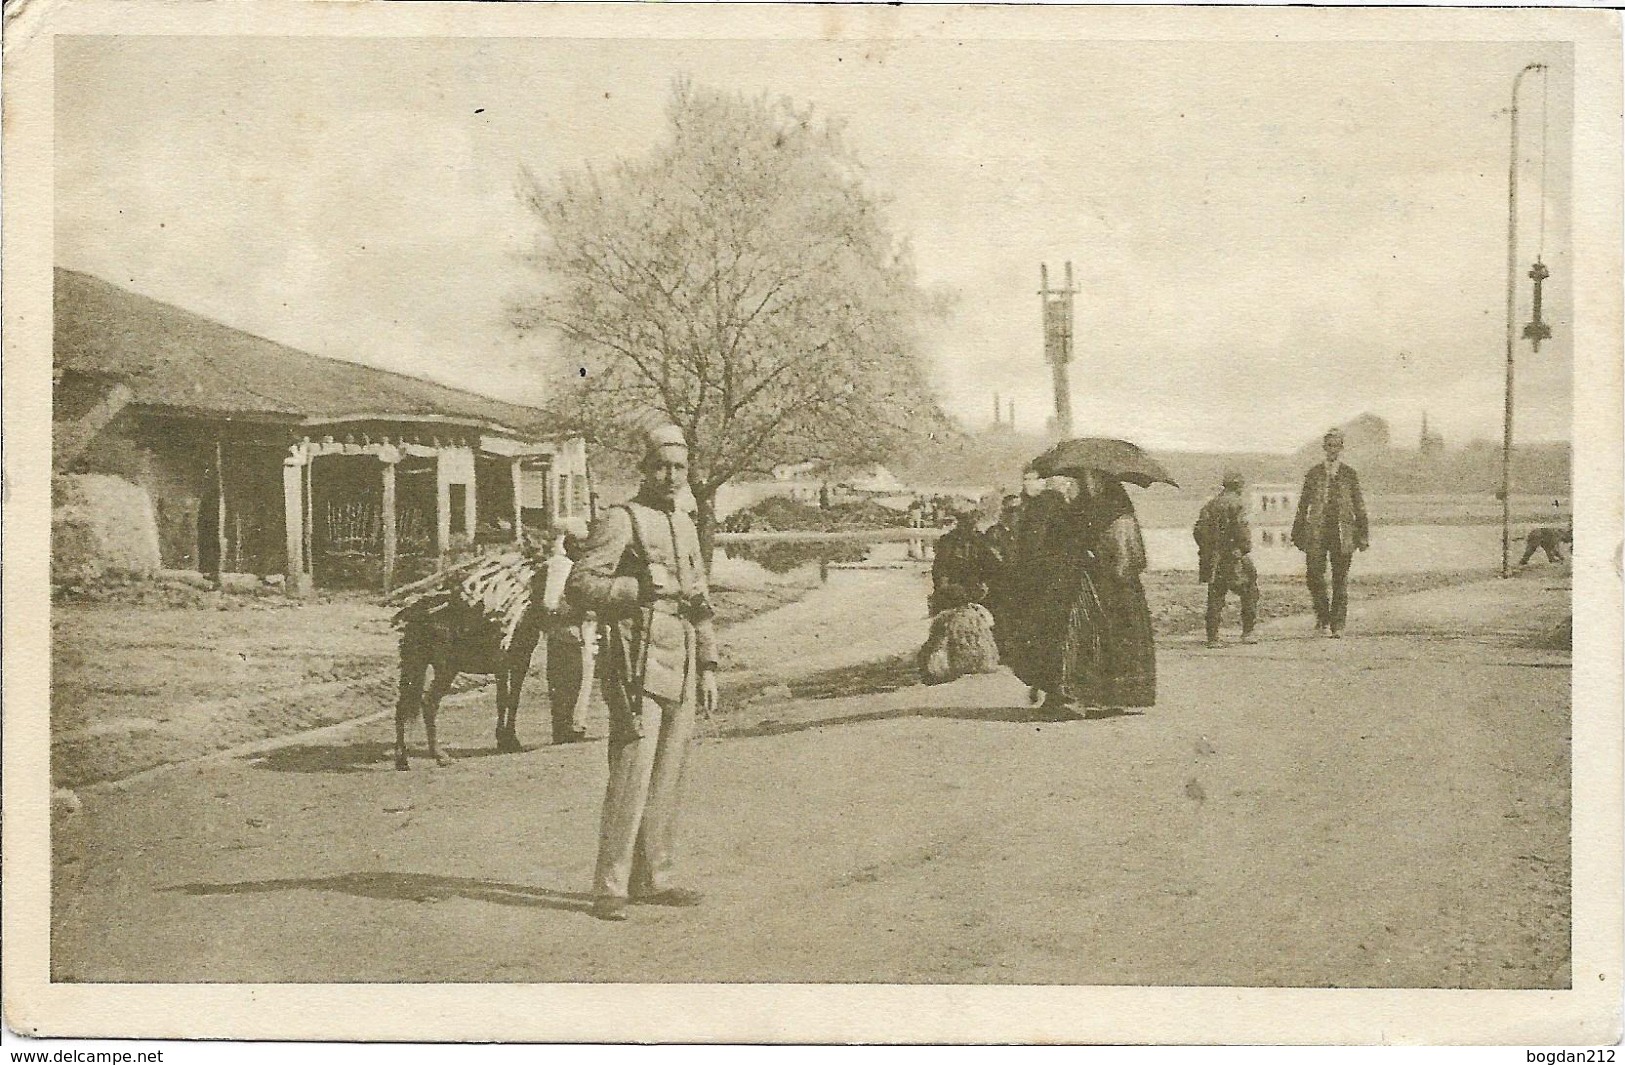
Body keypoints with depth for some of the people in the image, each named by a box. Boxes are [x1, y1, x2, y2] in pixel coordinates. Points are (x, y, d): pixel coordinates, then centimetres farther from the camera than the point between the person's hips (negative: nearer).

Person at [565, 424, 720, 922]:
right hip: (639, 666, -7)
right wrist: (638, 588, -21)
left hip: (682, 669, 8)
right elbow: (580, 585, -10)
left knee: (667, 778, 9)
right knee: (631, 776, -11)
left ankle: (653, 879, 17)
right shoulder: (621, 521, -4)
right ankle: (610, 888, -7)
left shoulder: (686, 526, 19)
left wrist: (708, 667, 20)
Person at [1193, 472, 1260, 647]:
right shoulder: (1237, 504, -6)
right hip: (1233, 557, -5)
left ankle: (1212, 638, 5)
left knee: (1215, 597, 8)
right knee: (1249, 591, 10)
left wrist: (1206, 551, 17)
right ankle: (1247, 633, 8)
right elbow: (1242, 530, -16)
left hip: (1212, 559, 5)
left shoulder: (1209, 505, 11)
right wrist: (1246, 551, -11)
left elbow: (1198, 531, 9)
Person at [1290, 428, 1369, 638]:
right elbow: (1303, 504, 11)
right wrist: (1298, 534, 7)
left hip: (1343, 532, 0)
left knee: (1340, 580, 0)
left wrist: (1363, 535, 5)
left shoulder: (1349, 474, 8)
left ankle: (1337, 626, 7)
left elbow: (1359, 505, 10)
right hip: (1317, 530, 0)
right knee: (1315, 575, -7)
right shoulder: (1314, 473, 9)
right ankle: (1323, 618, 13)